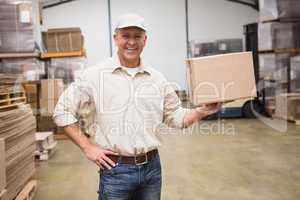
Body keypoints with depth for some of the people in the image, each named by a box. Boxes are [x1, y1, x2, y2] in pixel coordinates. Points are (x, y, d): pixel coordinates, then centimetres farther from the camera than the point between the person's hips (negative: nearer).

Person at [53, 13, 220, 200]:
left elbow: (174, 116, 10)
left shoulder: (157, 78, 3)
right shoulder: (95, 74, -7)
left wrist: (202, 111, -7)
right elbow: (63, 111, -3)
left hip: (151, 166, 4)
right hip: (115, 168, -3)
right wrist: (88, 148, -7)